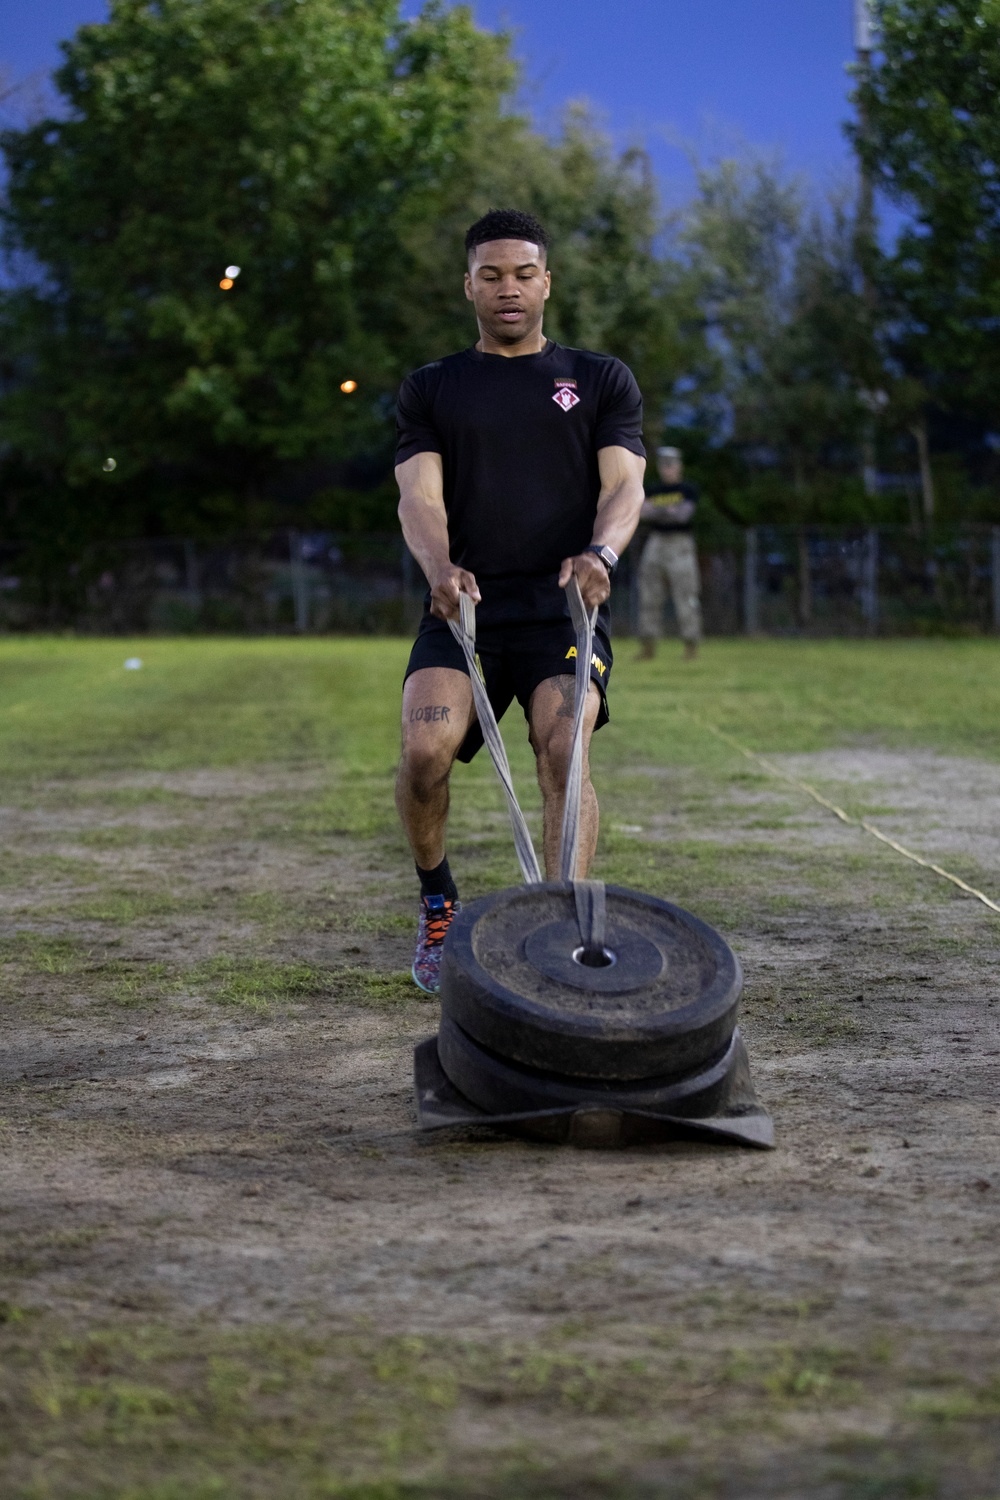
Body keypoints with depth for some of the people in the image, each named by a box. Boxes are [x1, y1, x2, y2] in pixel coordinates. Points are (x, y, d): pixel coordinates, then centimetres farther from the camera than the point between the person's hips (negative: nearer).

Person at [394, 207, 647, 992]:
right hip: (465, 605, 1)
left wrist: (602, 552, -21)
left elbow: (624, 484, 2)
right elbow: (419, 493, 2)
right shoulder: (432, 389, 17)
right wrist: (439, 565, -21)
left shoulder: (600, 380, 16)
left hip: (562, 605, -1)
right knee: (425, 750, -23)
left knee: (563, 750, -26)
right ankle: (437, 901, 4)